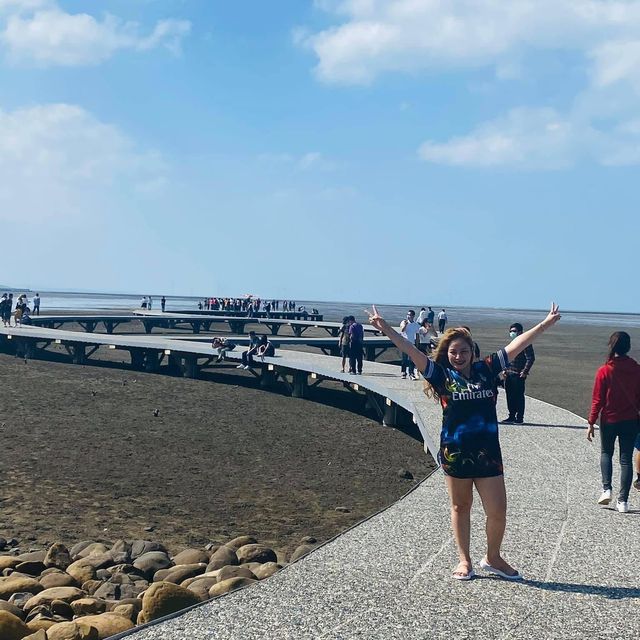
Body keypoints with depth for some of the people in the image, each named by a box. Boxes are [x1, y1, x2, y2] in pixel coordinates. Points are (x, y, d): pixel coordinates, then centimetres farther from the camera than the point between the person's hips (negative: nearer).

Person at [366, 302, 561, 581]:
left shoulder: (486, 370, 2)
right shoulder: (441, 374, -3)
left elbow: (516, 345, 4)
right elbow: (410, 350, -12)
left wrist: (545, 324, 6)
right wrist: (386, 329, -22)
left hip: (487, 452, 1)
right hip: (455, 453, -1)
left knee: (497, 512, 3)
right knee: (460, 507, 14)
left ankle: (493, 558, 27)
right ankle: (464, 560, 29)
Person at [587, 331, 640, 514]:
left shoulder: (604, 371, -11)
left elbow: (597, 400, -8)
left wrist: (591, 423, -1)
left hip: (609, 420, -1)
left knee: (606, 453, 20)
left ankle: (607, 489, 4)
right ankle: (623, 501, 5)